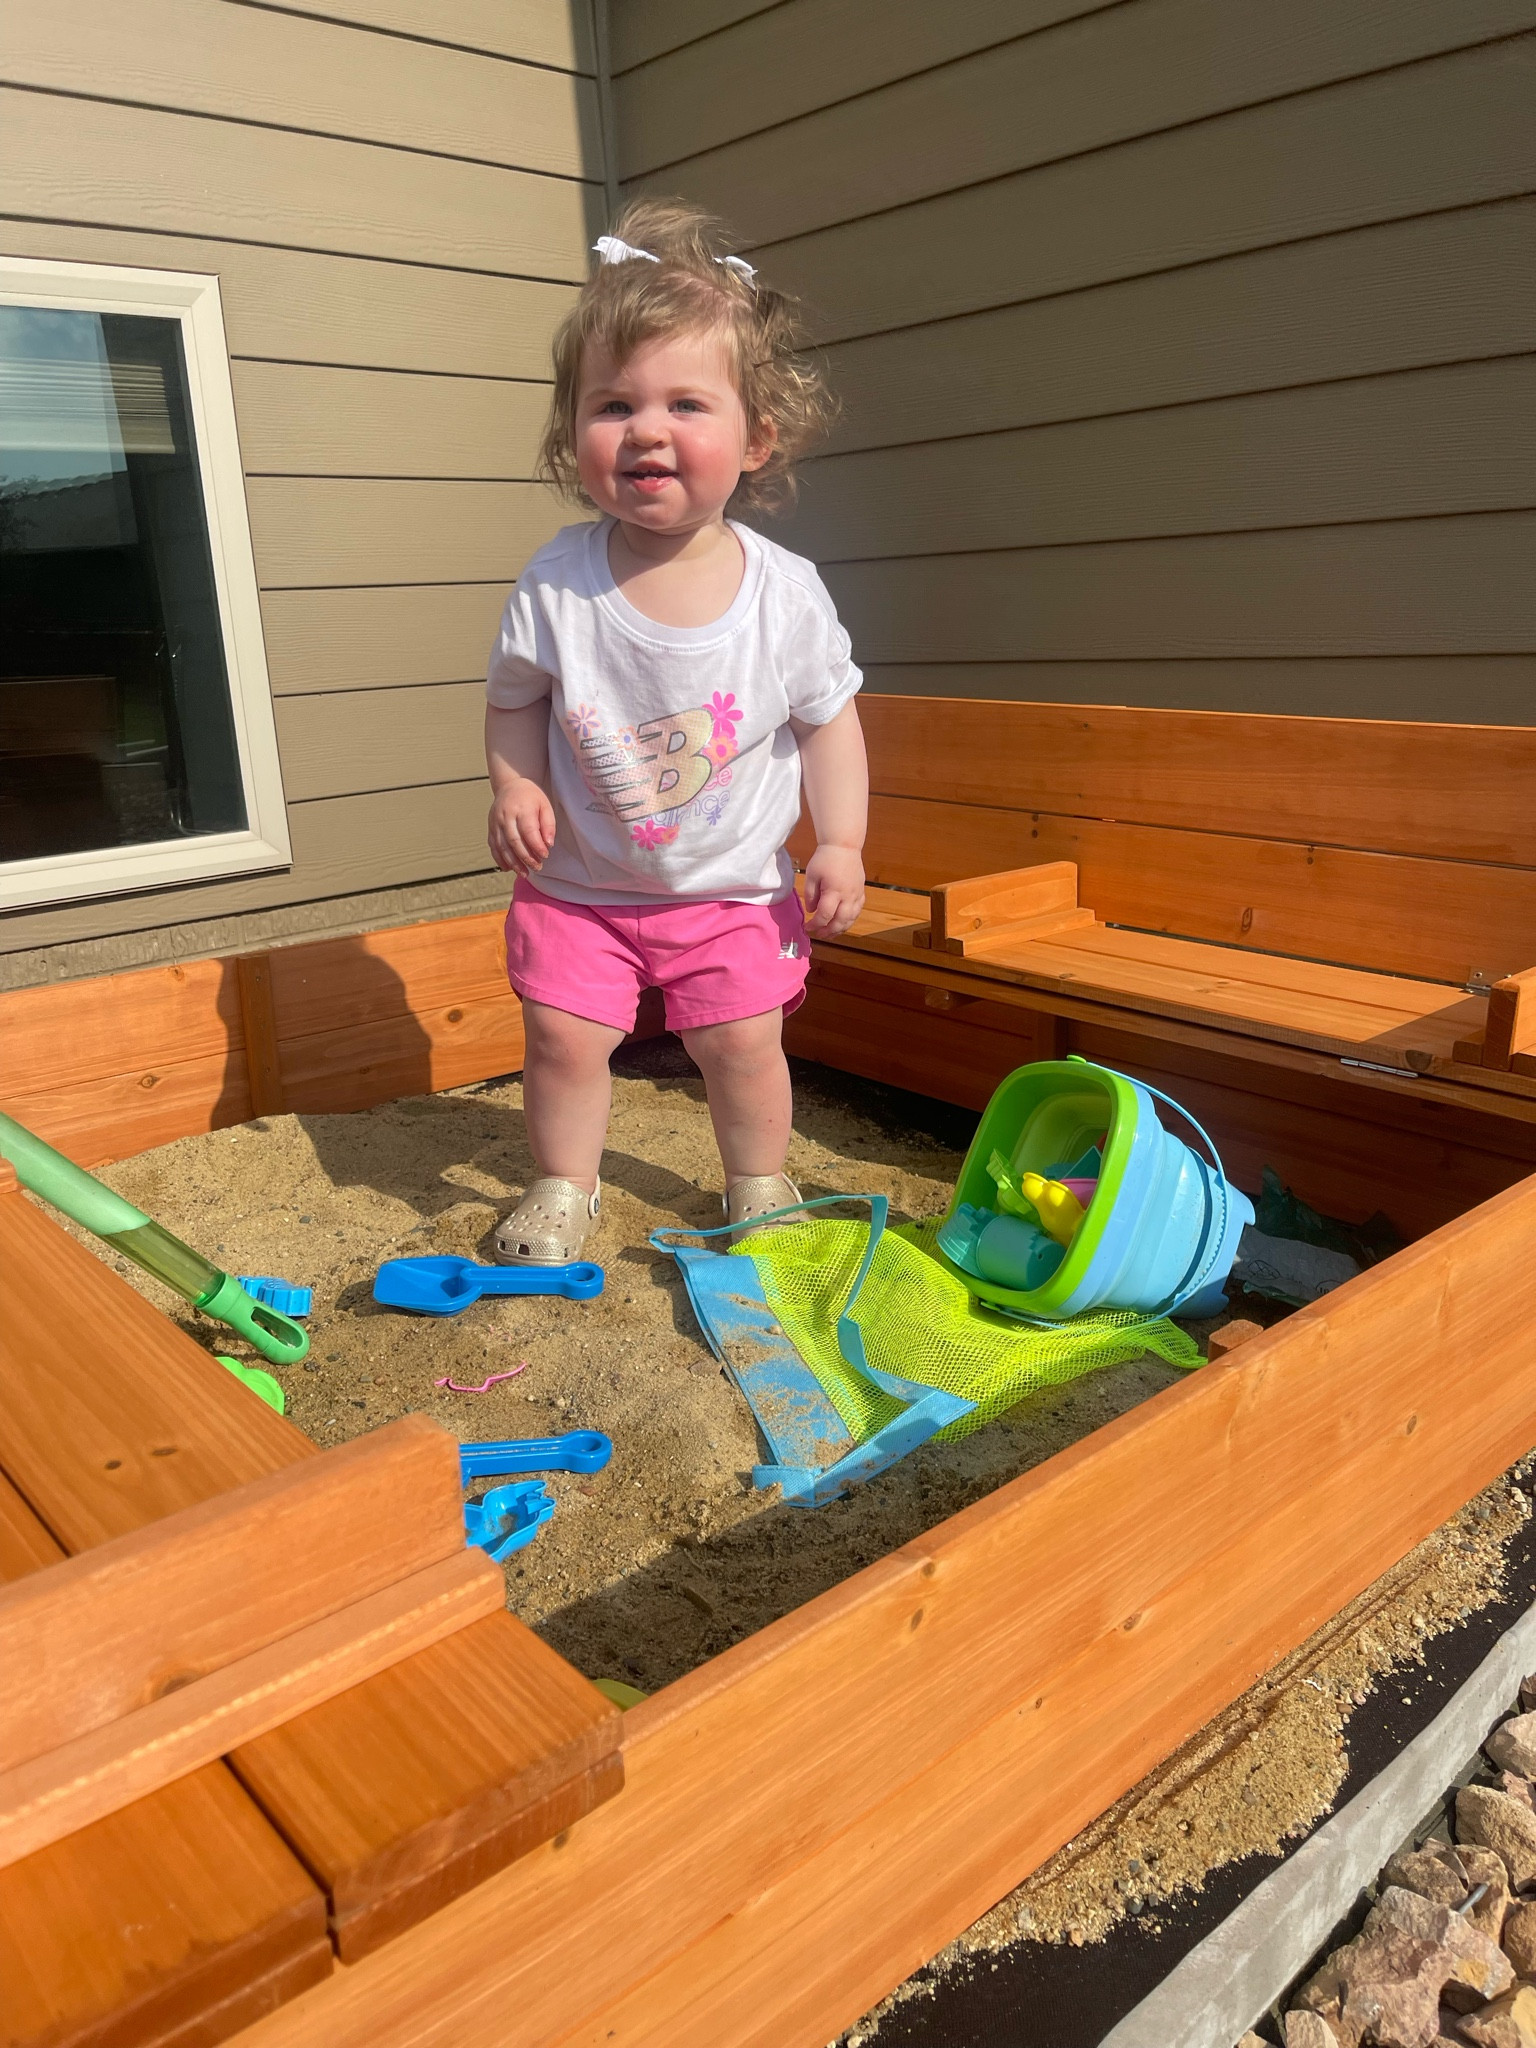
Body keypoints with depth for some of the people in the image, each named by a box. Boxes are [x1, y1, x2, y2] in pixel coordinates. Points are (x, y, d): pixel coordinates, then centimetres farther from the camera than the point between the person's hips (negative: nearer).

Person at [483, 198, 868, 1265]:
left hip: (735, 885, 0)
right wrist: (516, 787, -14)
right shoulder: (557, 585, -14)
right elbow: (517, 699, 2)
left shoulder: (784, 590, -14)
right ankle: (565, 1184, 30)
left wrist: (841, 842, -7)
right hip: (581, 881, 1)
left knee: (744, 1043, 6)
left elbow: (828, 717, -2)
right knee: (563, 1036, 3)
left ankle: (760, 1187, 33)